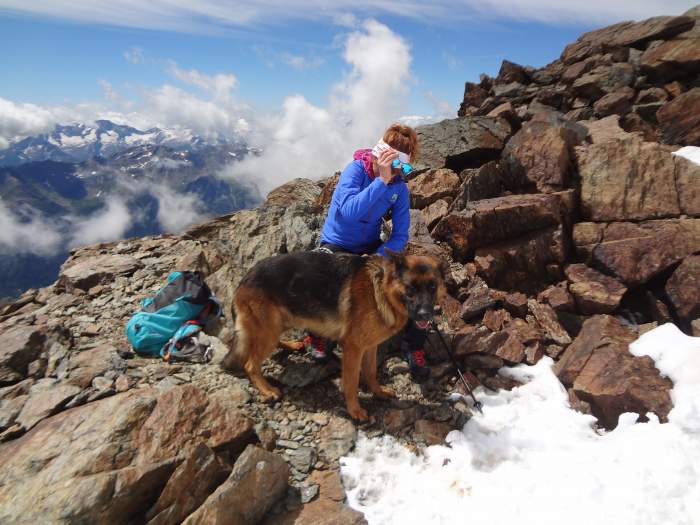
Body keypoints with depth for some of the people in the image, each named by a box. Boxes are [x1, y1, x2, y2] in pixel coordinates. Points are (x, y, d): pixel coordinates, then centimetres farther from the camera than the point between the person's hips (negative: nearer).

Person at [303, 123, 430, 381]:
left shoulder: (399, 188, -10)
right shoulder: (355, 169, -21)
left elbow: (400, 236, -10)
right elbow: (350, 212, -39)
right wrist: (382, 180, -42)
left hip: (371, 247, 3)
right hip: (336, 245, -3)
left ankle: (413, 345, -1)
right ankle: (316, 334, 3)